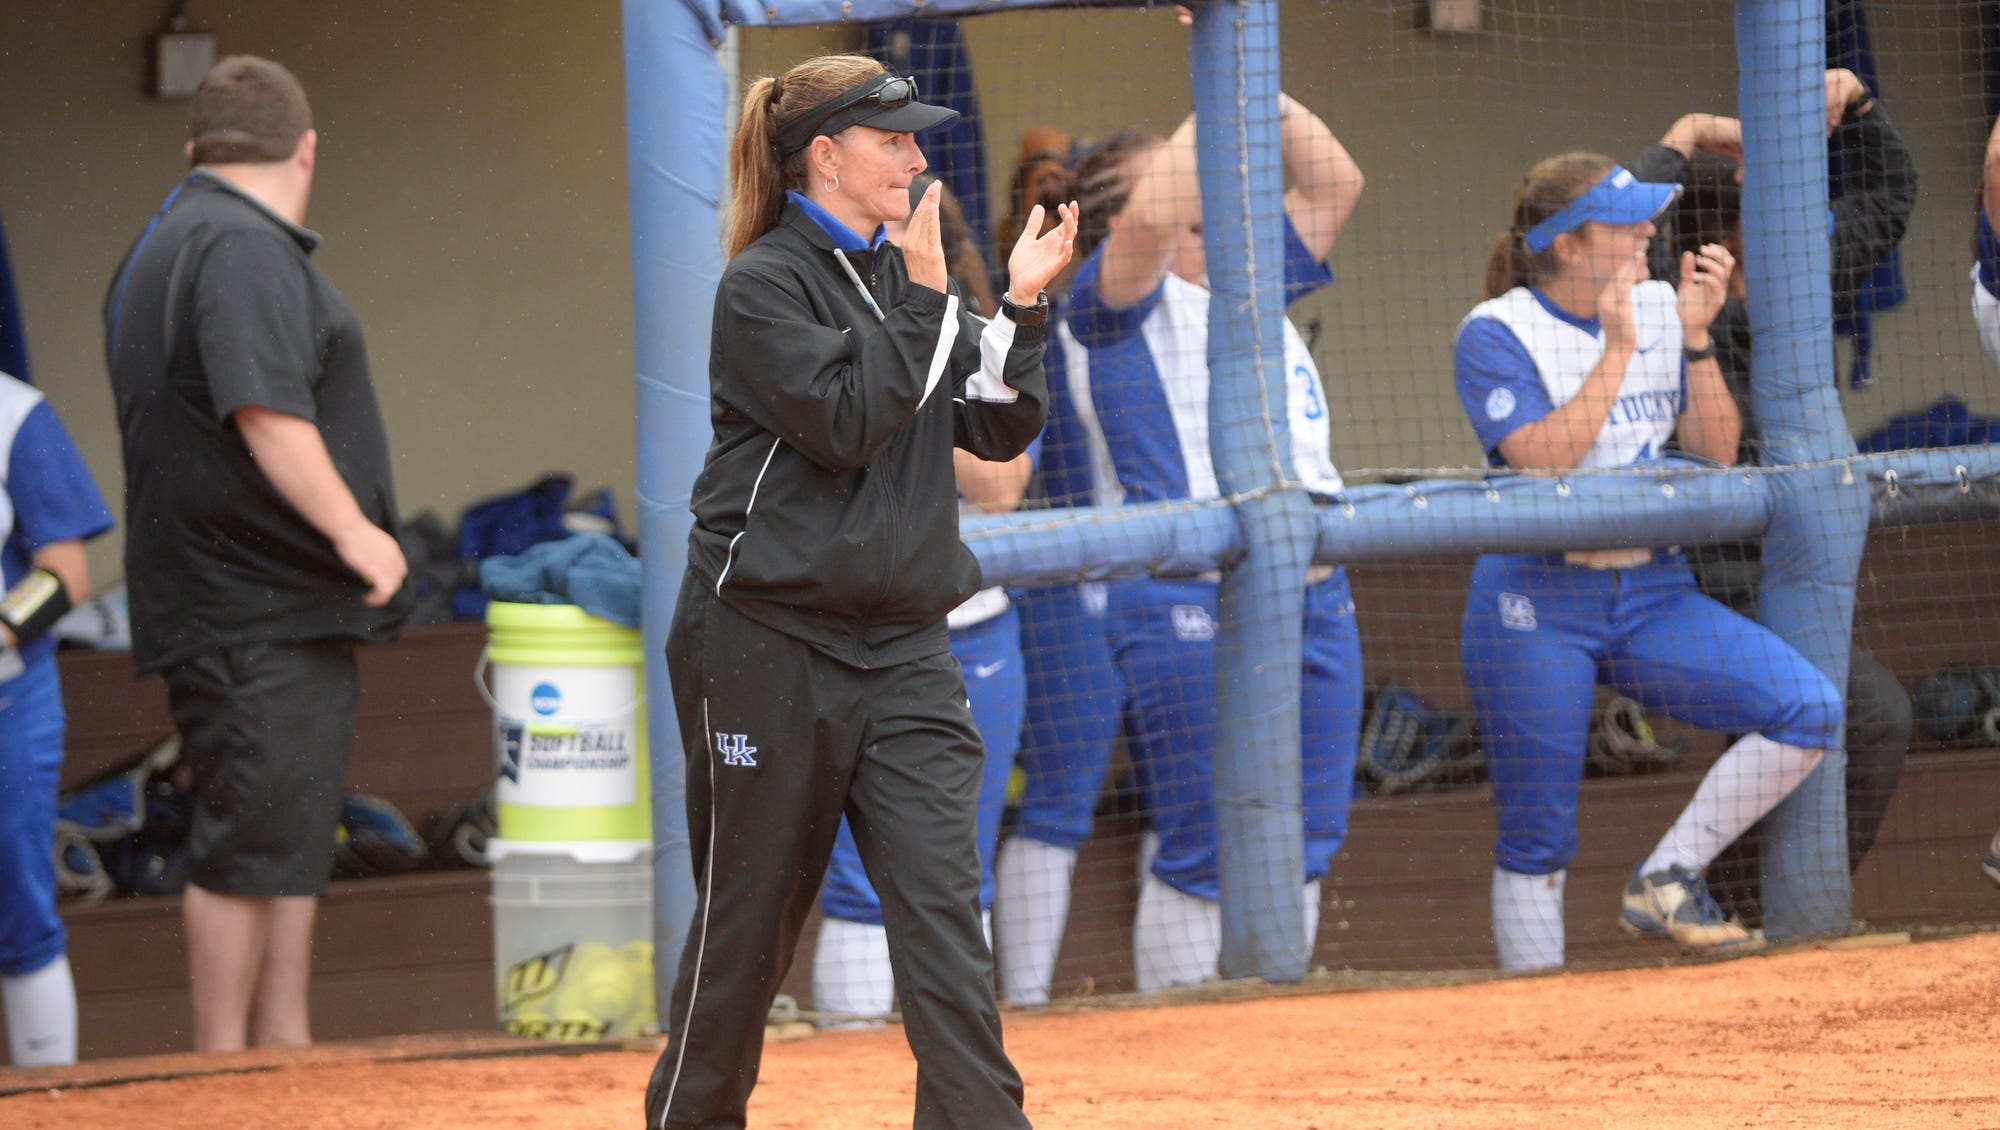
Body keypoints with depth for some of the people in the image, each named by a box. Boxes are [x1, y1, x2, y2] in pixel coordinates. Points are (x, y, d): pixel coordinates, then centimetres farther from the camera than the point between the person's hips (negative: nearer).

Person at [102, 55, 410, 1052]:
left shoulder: (166, 244, 21)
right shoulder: (243, 248, -14)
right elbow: (266, 413, -24)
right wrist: (354, 529, -18)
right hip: (258, 609, -11)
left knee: (293, 834, 14)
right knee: (254, 839, -8)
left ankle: (283, 1045, 18)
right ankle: (223, 1069, -6)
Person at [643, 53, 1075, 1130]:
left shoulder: (904, 277, 12)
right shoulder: (763, 285, -8)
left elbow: (999, 428, 9)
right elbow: (846, 423, -18)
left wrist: (1019, 308, -4)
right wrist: (923, 302, -17)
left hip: (901, 651, 5)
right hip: (768, 645, -5)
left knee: (942, 905, -7)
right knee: (748, 916, 5)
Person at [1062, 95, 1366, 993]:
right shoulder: (1119, 304, -1)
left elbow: (1334, 183, 21)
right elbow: (1152, 217, -23)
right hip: (1192, 607, -8)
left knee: (1301, 849, 10)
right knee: (1203, 854, -6)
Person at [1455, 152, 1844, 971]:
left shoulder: (1660, 311, 8)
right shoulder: (1496, 335, -6)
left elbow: (1717, 449, 3)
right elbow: (1543, 457, -20)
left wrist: (1695, 338, -8)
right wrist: (1617, 352, -19)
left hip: (1653, 595, 5)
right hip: (1537, 603, -5)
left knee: (1808, 709, -15)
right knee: (1536, 840, -3)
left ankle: (1666, 880, -3)